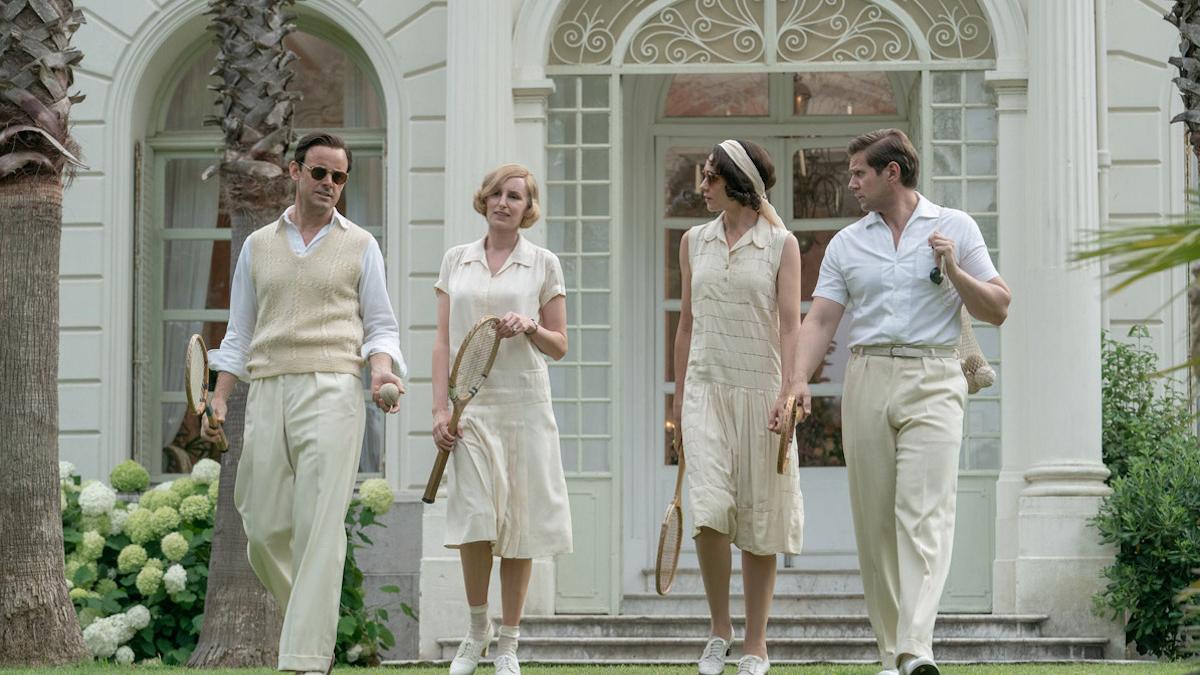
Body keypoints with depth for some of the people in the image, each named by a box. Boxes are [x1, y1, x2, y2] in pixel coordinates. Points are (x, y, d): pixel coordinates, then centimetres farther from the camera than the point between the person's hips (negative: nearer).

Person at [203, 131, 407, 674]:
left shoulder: (359, 246, 11)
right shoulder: (259, 245, 17)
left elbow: (381, 324, 10)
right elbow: (239, 332, 19)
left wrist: (381, 368, -11)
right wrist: (219, 399, 7)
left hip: (332, 389, -3)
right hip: (267, 390, 3)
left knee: (318, 526, -13)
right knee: (264, 527, 0)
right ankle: (310, 620, 24)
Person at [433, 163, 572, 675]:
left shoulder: (543, 264, 5)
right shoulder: (456, 260, 10)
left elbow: (560, 346, 8)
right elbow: (443, 341, 9)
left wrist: (529, 328, -13)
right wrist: (439, 408, 0)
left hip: (523, 403, 0)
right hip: (470, 404, 0)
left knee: (519, 520, 0)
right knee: (475, 517, -11)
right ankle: (477, 629, 9)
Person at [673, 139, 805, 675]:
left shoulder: (780, 244, 0)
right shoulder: (695, 242, 11)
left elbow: (789, 324, -5)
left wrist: (787, 394, -15)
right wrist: (678, 398, 15)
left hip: (760, 389, -2)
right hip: (706, 388, 2)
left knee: (758, 516, 2)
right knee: (709, 509, -13)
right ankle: (719, 631, 1)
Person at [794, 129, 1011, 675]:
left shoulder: (955, 228, 8)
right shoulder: (846, 243, 14)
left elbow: (997, 310, 7)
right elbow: (821, 320, 6)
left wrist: (954, 270, -9)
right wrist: (798, 379, -9)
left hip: (932, 382, -3)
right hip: (867, 380, 3)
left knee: (924, 514, -16)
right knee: (874, 522, 1)